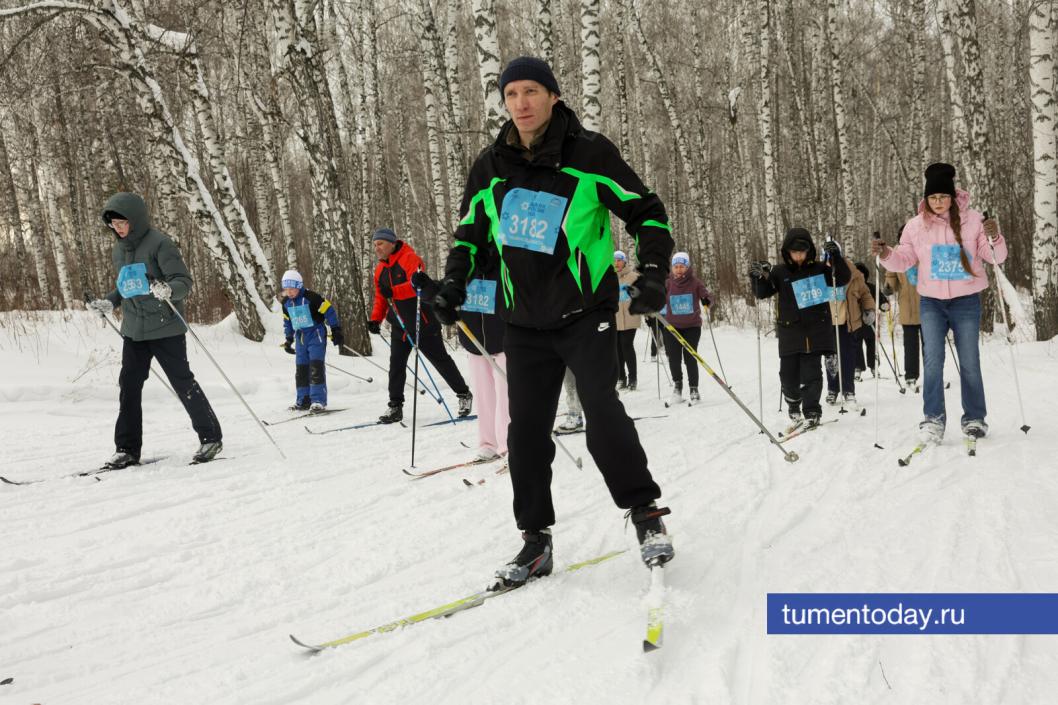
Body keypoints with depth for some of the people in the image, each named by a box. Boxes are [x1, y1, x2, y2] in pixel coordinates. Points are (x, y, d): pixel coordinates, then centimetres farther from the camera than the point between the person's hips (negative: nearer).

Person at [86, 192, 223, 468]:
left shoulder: (159, 243, -12)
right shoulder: (118, 250, 12)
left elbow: (184, 281, -16)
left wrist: (168, 290, -36)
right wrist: (108, 302, 9)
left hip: (165, 328, -7)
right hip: (133, 329, 7)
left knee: (183, 383, -1)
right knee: (129, 386, 1)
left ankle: (210, 437, 11)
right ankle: (128, 448, 7)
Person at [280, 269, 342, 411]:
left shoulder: (311, 297, -15)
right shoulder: (286, 303, 5)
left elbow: (329, 310, -12)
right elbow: (287, 321, 21)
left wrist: (336, 331, -11)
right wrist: (289, 339, 21)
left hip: (316, 334, -7)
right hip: (300, 337, 7)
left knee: (316, 366, -13)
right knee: (301, 368, 7)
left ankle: (318, 400, -12)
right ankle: (303, 401, 15)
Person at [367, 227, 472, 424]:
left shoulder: (409, 258, -13)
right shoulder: (380, 269, 11)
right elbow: (380, 297, 18)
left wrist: (393, 291, -37)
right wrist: (375, 319, 4)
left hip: (421, 321, -7)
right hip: (399, 326, 7)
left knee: (440, 359, 3)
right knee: (396, 365, 2)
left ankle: (464, 395, 17)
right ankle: (395, 406, 7)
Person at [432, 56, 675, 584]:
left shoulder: (590, 153, -6)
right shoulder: (490, 169, 6)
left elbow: (647, 213, -1)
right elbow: (470, 233, 20)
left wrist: (652, 273, -15)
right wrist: (453, 284, 4)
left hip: (586, 312, -4)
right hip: (526, 322, 4)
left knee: (601, 409, -19)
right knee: (526, 431, 3)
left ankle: (645, 513, -1)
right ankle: (535, 541, 15)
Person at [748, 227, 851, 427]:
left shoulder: (818, 269, 4)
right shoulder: (779, 272, 4)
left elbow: (842, 279, 1)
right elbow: (762, 292, 1)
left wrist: (835, 257, -13)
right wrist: (758, 277, -19)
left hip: (815, 330, -1)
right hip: (789, 332, 1)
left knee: (811, 373, -6)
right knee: (789, 373, 4)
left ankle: (811, 411, 4)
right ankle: (794, 407, 28)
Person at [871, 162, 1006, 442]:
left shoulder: (972, 220, -6)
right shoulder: (916, 225, -1)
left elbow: (996, 257, -4)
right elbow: (904, 260, 6)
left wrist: (994, 239, -25)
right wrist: (886, 254, -13)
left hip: (966, 301, -1)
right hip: (931, 302, 1)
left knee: (969, 362, 6)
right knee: (932, 360, -10)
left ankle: (974, 418, 19)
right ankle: (933, 418, -5)